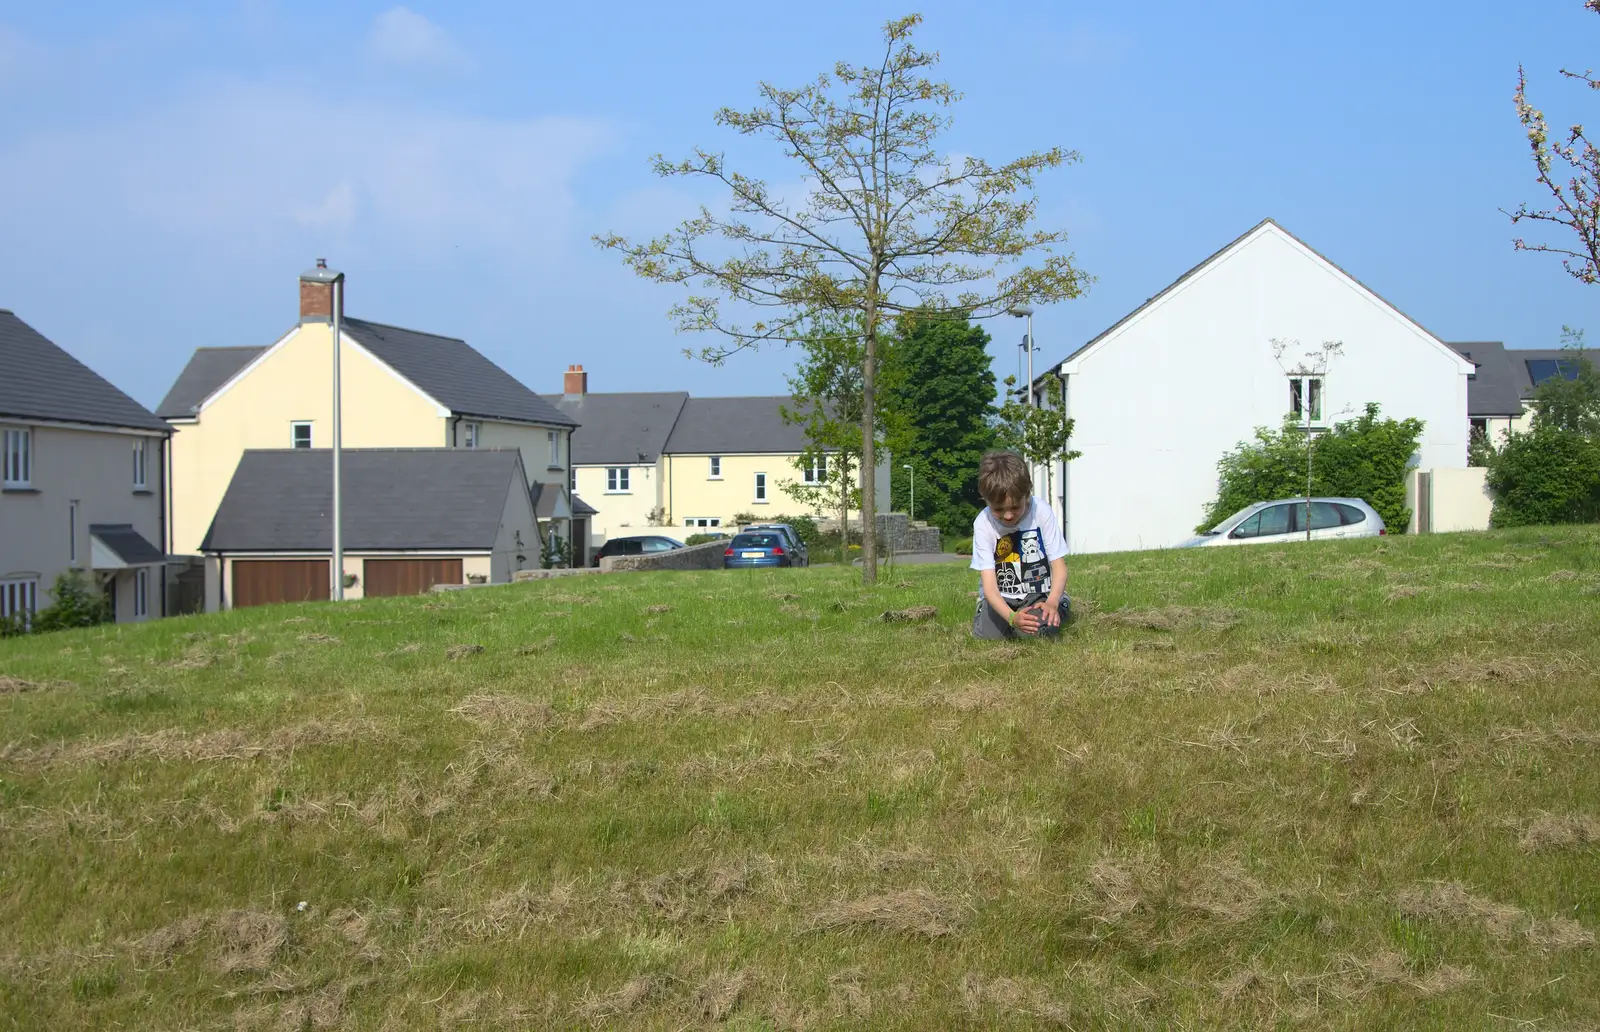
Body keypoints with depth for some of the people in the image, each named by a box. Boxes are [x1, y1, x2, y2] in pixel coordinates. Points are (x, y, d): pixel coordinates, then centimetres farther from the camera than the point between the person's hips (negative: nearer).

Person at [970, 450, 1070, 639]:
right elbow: (989, 583, -20)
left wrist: (1052, 603, -32)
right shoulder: (983, 524, -15)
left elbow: (1059, 566, -11)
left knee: (1038, 631, -27)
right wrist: (1011, 616, -40)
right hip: (1000, 598, 1)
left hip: (1039, 595, -1)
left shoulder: (1041, 511, -15)